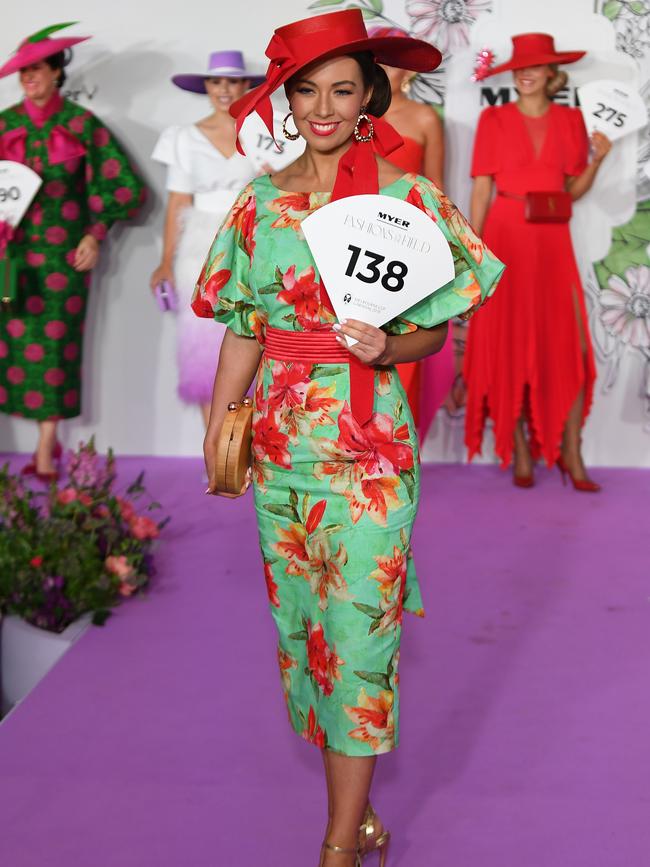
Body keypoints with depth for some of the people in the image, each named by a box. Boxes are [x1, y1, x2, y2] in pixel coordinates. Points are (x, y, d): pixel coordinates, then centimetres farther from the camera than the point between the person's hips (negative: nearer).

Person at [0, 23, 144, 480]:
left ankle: (47, 448, 2)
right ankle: (47, 442, 8)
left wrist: (95, 236, -3)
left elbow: (123, 187, 2)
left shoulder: (82, 124, 0)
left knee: (55, 342, -3)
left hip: (63, 252, -2)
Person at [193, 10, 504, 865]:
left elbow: (435, 329, -1)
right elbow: (244, 326, 10)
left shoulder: (411, 199, -5)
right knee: (302, 619, 11)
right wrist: (218, 426, 7)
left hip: (369, 444, -4)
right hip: (280, 439, 5)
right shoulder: (263, 201, 6)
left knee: (358, 628, -3)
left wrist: (387, 347, -21)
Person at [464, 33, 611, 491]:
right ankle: (520, 452, 8)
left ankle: (570, 452, 2)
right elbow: (481, 189, 0)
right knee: (509, 345, 0)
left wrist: (597, 160, -6)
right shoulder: (495, 119, 3)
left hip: (553, 242, 2)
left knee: (569, 345, -5)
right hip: (506, 238, -2)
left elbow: (575, 189, 12)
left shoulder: (570, 120, 9)